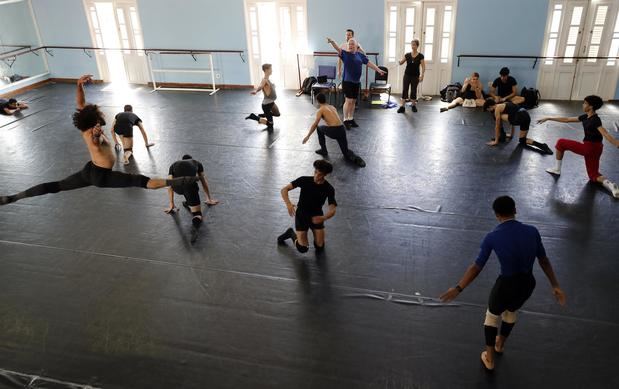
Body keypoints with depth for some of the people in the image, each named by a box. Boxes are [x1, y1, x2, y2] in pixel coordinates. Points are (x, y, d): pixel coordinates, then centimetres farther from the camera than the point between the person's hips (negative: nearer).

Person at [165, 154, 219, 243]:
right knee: (197, 214, 0)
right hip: (190, 185, -2)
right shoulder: (197, 163, 33)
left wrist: (171, 205, 35)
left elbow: (170, 186, 31)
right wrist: (209, 199, 47)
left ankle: (188, 203, 40)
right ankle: (195, 226, -30)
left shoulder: (174, 165, 34)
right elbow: (204, 182, 38)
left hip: (177, 187, 2)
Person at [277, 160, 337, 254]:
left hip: (317, 217, 2)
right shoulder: (304, 180, -15)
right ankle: (291, 234, 17)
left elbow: (332, 210, -19)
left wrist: (323, 218, -41)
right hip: (301, 215, -2)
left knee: (320, 247, -6)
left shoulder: (329, 189, -13)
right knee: (303, 248, -13)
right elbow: (284, 190, -14)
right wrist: (288, 203, -33)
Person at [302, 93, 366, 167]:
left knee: (319, 128, 27)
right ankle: (355, 158, -11)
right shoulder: (332, 107, 24)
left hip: (333, 131, -5)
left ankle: (324, 150, 26)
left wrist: (308, 136, -4)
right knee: (345, 151, 20)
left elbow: (315, 124, -6)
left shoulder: (320, 110, 5)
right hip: (342, 130, 6)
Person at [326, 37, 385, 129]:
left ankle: (351, 119, 22)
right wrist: (332, 42, -39)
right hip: (347, 81, -5)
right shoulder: (345, 54, -4)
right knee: (348, 100, -8)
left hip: (357, 82, 5)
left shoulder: (360, 55, 7)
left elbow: (369, 63, 8)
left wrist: (378, 70, 3)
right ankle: (345, 120, 1)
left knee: (353, 101, 11)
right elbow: (338, 49, -21)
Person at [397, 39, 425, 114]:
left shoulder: (420, 56, -5)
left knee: (413, 90, 6)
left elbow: (423, 67, -6)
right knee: (404, 90, -4)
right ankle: (402, 106, -5)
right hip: (407, 75, 1)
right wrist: (400, 61, -22)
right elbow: (401, 63, 1)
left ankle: (413, 105, 21)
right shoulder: (407, 55, 1)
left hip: (415, 76, -1)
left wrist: (422, 75, -16)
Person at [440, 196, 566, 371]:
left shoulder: (492, 237, -17)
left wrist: (458, 288, -10)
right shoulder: (532, 231, -7)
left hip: (506, 284, -4)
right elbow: (544, 261, 1)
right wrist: (555, 286, 12)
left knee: (492, 315, 25)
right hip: (527, 284, 4)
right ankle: (500, 344, 59)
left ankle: (489, 358, 38)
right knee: (511, 311, 34)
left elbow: (477, 267, -16)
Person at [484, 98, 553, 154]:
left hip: (520, 117, -9)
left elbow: (497, 126, 6)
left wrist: (496, 141, 13)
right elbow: (512, 119, 36)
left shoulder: (497, 109, 3)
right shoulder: (504, 104, 29)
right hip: (526, 116, 9)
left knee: (499, 117, 3)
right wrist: (511, 134, 44)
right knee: (522, 141, 18)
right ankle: (542, 146, 1)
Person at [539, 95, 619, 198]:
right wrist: (548, 118, 15)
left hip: (589, 148, -9)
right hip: (594, 149, 9)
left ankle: (557, 169, 12)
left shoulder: (595, 120, -20)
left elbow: (606, 135, -32)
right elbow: (567, 120, 14)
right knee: (593, 175, 16)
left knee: (561, 143, 3)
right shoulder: (585, 117, 6)